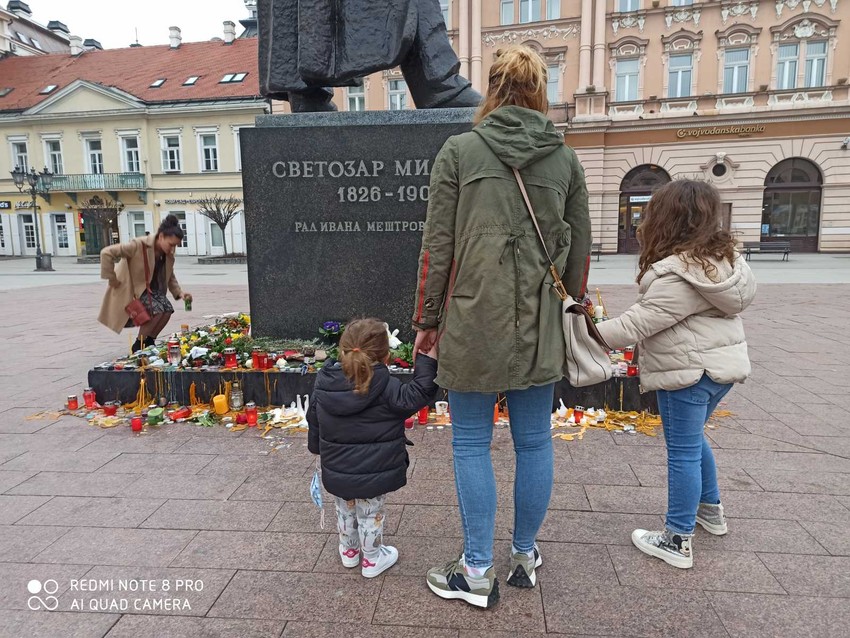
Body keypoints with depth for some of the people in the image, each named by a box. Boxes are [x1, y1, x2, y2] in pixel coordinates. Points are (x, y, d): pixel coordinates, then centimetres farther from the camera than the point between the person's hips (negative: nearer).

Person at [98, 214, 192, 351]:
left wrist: (179, 292, -7)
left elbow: (170, 276, 9)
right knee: (157, 310, -25)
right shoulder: (139, 245, -26)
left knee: (168, 309, -15)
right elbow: (106, 253, -28)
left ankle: (149, 342, 7)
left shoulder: (168, 254, -4)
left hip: (151, 288, 7)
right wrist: (112, 279, -24)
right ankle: (138, 345, -5)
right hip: (130, 289, -7)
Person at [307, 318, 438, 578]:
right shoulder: (386, 389, -24)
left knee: (345, 509, 27)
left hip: (336, 472, 5)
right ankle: (372, 560, 34)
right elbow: (416, 396, -19)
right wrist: (427, 361, -16)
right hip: (373, 473, -4)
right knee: (371, 514, 16)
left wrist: (317, 448, 24)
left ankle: (349, 551, 47)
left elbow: (313, 421, 6)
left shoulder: (323, 384, -6)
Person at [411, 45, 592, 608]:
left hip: (472, 322, -3)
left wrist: (427, 319, 4)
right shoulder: (566, 159, 7)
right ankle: (526, 557, 32)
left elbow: (437, 244, -4)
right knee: (535, 441, 15)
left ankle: (478, 573, 20)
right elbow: (580, 249, 9)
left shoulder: (458, 150, -2)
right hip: (540, 327, 3)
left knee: (472, 444, 9)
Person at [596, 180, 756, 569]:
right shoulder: (724, 257, 6)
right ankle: (710, 510, 42)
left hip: (687, 372, -9)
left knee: (683, 451, 0)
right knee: (692, 439, 26)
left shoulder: (677, 275, -23)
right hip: (722, 364, 10)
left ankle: (678, 541, 12)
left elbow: (639, 323, -26)